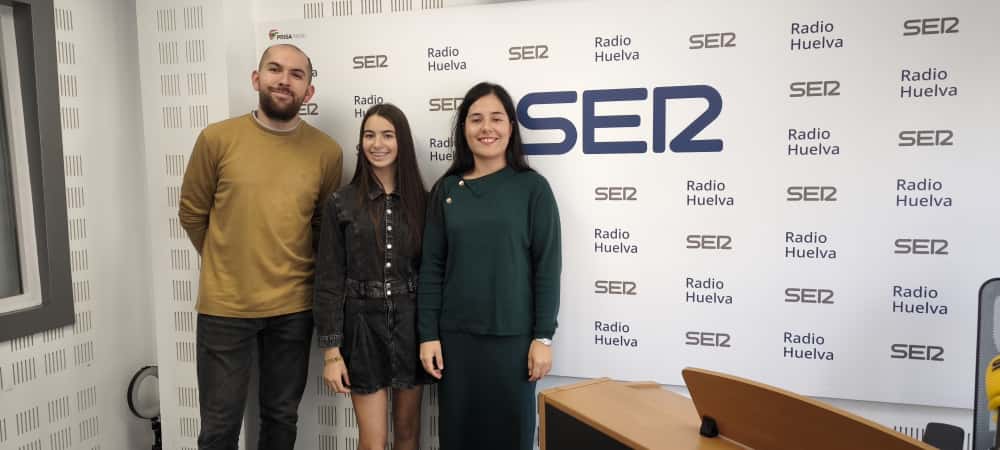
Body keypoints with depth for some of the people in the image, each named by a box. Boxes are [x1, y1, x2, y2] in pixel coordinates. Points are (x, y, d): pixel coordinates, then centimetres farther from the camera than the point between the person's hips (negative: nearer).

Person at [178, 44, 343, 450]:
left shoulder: (327, 152, -4)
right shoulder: (217, 138, -7)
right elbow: (192, 213, 4)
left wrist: (292, 271, 11)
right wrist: (224, 264, 12)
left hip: (293, 308, 1)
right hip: (224, 306, -1)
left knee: (282, 417, 18)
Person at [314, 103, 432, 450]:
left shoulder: (422, 201, 1)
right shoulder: (341, 203, -4)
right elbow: (329, 280, -4)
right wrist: (331, 350, -8)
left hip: (411, 323, 2)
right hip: (363, 324, -2)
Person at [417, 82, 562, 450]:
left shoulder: (532, 187, -3)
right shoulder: (446, 190, 4)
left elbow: (547, 266, -4)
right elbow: (431, 267, 4)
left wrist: (543, 336, -7)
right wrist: (428, 334, 0)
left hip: (512, 336, -2)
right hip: (455, 335, 2)